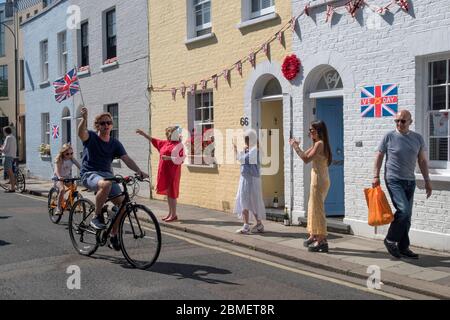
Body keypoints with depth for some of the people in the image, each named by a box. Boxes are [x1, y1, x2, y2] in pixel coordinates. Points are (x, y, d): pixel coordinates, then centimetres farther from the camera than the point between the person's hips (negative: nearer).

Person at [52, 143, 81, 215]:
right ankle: (59, 208, -18)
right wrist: (59, 177, -50)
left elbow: (79, 167, -13)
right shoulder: (59, 160, -16)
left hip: (68, 178, 5)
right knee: (62, 189, -29)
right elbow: (57, 169, -30)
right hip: (58, 178, -5)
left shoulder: (72, 159, -5)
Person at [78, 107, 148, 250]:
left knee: (122, 203, -12)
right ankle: (97, 217, -18)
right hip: (89, 174, -5)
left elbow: (126, 159, -1)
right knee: (106, 184, -39)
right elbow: (81, 132, -24)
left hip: (107, 174, 5)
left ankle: (113, 235, 7)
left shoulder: (115, 143, 10)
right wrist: (84, 118, -45)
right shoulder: (91, 137, 0)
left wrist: (139, 171, -18)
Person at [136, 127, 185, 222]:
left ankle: (174, 215, 3)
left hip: (172, 172, -8)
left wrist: (168, 158, -21)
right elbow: (153, 140, 23)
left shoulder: (178, 145, -11)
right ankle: (170, 213, 22)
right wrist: (143, 134, 23)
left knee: (171, 193, -4)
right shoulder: (165, 143, 13)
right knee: (167, 192, 13)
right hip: (164, 171, 8)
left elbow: (180, 159, -17)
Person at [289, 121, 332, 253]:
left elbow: (306, 159, -20)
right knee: (313, 207, 16)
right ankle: (314, 236, 26)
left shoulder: (319, 144, -14)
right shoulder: (317, 144, 15)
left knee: (317, 209, -7)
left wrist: (295, 146, -11)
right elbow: (306, 155, 20)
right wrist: (297, 146, 16)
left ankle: (322, 241, -4)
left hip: (319, 180, -10)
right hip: (318, 179, 10)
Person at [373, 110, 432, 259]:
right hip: (394, 180, -5)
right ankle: (390, 240, -1)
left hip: (410, 181, 5)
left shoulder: (418, 138, 7)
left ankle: (403, 247, 18)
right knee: (403, 210, -19)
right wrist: (376, 176, -7)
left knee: (407, 215, 7)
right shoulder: (389, 136, -3)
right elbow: (379, 157, 2)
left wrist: (427, 181, 10)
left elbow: (422, 161, 12)